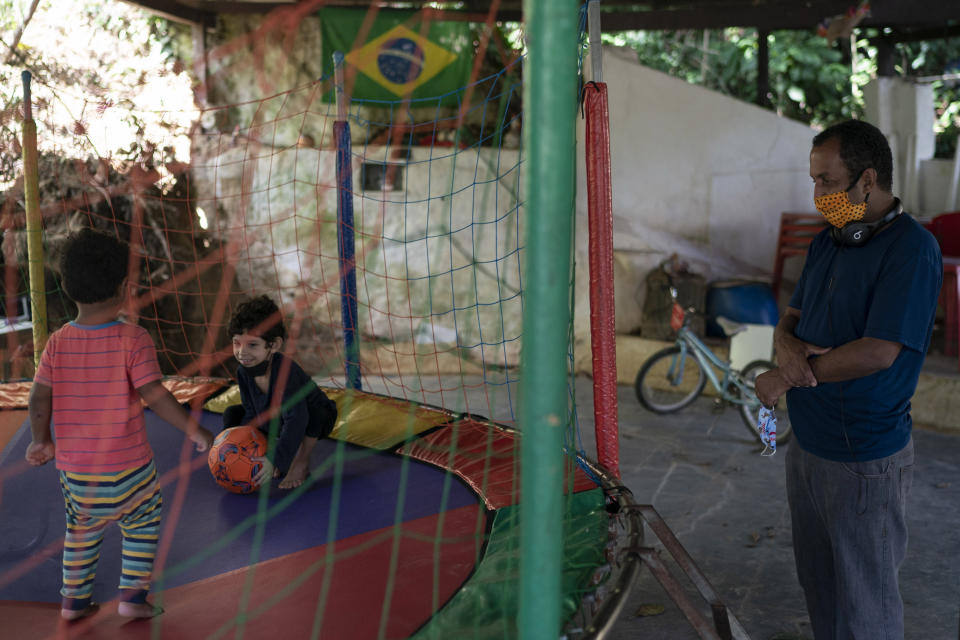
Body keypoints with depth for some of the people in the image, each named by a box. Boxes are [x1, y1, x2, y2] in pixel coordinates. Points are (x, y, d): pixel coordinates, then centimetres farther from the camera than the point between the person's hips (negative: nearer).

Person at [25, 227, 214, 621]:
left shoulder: (57, 342, -3)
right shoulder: (133, 340, -15)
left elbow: (39, 397, -1)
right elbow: (154, 395, -19)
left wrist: (42, 442, 14)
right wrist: (194, 430, -11)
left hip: (74, 468, 4)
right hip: (128, 468, -4)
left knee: (81, 530, 24)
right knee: (142, 523, 17)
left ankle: (74, 599, 31)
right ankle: (132, 594, 15)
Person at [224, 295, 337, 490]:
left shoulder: (285, 371, -37)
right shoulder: (243, 372, -16)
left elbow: (296, 420, -43)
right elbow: (252, 414, -6)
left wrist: (276, 459, -45)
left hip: (315, 422, -7)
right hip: (276, 423, 7)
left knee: (315, 413, -39)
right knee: (232, 415, -3)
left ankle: (301, 463, -10)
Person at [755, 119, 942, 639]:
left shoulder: (911, 249, -17)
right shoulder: (827, 242, 9)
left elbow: (878, 352, -25)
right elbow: (792, 316, 13)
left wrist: (785, 377, -15)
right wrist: (786, 342, -12)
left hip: (865, 459, -8)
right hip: (808, 442, 8)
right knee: (816, 579, 21)